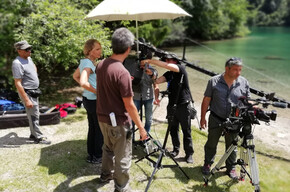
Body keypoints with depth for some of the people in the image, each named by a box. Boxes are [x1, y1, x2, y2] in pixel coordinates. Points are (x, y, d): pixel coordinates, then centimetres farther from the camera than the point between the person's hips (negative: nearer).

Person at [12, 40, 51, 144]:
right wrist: (26, 100, -26)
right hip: (27, 93, -9)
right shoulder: (17, 63, -22)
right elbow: (17, 83, -24)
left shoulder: (28, 58, 5)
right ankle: (39, 137, 9)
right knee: (34, 116, -2)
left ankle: (33, 134, 31)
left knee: (34, 114, 17)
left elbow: (34, 67, 31)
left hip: (34, 91, 9)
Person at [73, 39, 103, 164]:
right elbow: (83, 82, -36)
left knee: (92, 128, 19)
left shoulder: (84, 61, 8)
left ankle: (91, 154, 31)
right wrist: (97, 91, -23)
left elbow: (75, 76, 22)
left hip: (88, 99, 9)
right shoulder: (88, 64, -21)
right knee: (100, 130, 4)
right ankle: (97, 156, 17)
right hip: (94, 101, -9)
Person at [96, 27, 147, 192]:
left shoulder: (101, 65, -2)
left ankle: (106, 174, 49)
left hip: (103, 117, 8)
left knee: (108, 148, 29)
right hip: (118, 122, -8)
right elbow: (129, 105, -21)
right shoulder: (122, 73, -25)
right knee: (123, 158, 10)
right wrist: (141, 127, -12)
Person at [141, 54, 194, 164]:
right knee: (173, 129, 13)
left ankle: (189, 154, 11)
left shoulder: (181, 69, -9)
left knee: (186, 131, 2)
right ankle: (176, 149, 28)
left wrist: (150, 61, -24)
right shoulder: (169, 74, 11)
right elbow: (157, 81, 2)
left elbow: (167, 66, -26)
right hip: (172, 105, 6)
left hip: (183, 105, -6)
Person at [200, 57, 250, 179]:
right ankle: (207, 164, 34)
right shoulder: (214, 81, -8)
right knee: (211, 143, 13)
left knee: (231, 146, 14)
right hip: (216, 120, -1)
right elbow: (206, 100, -3)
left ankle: (231, 168, 33)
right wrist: (203, 117, -2)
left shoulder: (244, 82, -2)